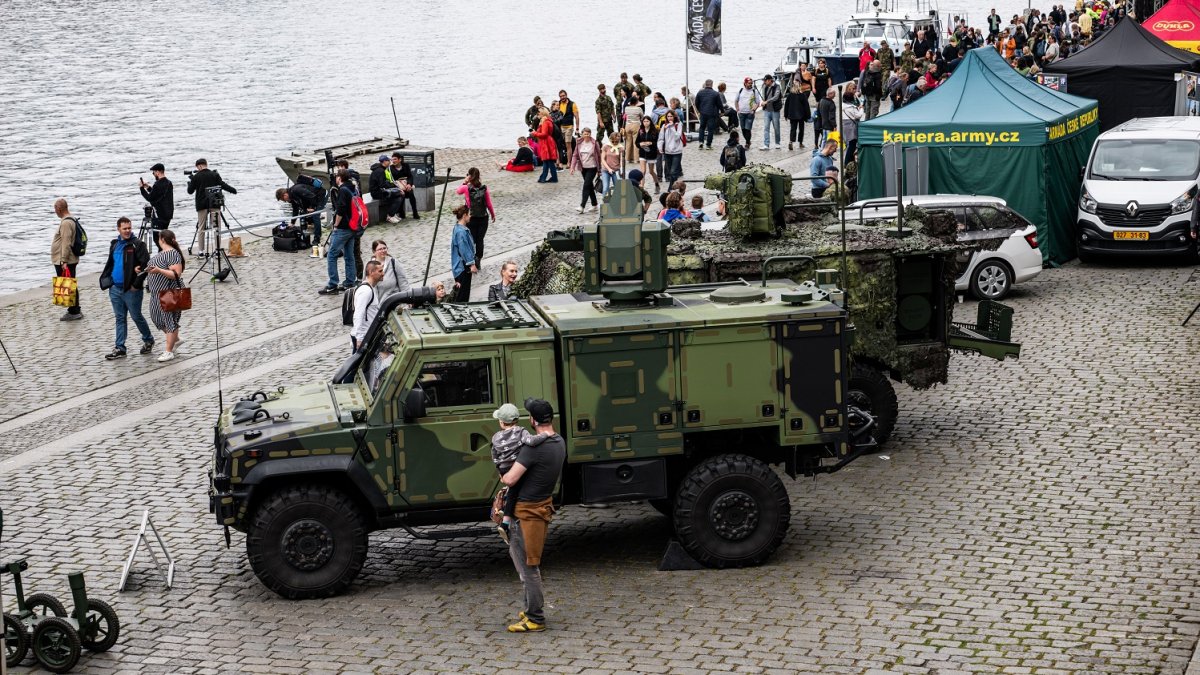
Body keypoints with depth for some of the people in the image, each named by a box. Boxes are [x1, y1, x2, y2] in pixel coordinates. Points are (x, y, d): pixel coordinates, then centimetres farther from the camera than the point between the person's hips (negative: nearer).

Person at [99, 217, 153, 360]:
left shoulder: (137, 245, -11)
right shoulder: (114, 244, 11)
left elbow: (146, 265, -16)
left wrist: (136, 284, -17)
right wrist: (106, 279, 2)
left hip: (131, 289, -6)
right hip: (115, 288, 6)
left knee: (137, 317, 6)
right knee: (120, 318, 9)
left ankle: (148, 340, 26)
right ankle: (119, 348, 12)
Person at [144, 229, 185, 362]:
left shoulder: (173, 254, -16)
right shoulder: (160, 253, 14)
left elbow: (176, 274, -23)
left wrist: (158, 270, -29)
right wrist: (149, 270, 10)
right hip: (157, 292, 10)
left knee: (170, 320, -4)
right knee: (157, 318, 16)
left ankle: (169, 351, 0)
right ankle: (176, 340, 33)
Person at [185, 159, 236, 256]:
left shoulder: (196, 177, -1)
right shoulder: (215, 175, 1)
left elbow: (190, 191, 4)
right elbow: (223, 185, -6)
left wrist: (190, 181, 22)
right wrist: (233, 191, 5)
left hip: (202, 205, 0)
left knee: (201, 228, 7)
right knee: (217, 227, 3)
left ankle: (201, 251, 4)